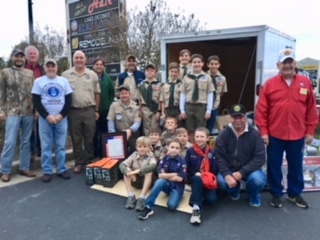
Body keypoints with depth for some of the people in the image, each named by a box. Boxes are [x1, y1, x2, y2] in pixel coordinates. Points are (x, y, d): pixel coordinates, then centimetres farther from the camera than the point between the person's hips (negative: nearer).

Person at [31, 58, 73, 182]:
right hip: (45, 119, -1)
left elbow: (68, 100, 5)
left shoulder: (64, 81, 8)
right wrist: (47, 116, -11)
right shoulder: (38, 81, 4)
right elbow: (36, 102, 0)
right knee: (46, 146, 2)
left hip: (61, 118, 1)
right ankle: (47, 171, 11)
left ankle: (62, 169, 15)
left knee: (61, 146, 6)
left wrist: (61, 115, -8)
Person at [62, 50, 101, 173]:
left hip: (89, 111, 0)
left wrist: (96, 110, 6)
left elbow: (97, 94, 9)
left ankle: (89, 162, 21)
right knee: (76, 139, 8)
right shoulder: (66, 74, 3)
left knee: (89, 139, 7)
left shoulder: (92, 75, 5)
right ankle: (78, 163, 20)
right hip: (73, 111, 0)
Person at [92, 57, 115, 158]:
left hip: (105, 109, 3)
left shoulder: (107, 77, 8)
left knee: (104, 132, 9)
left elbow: (112, 92, 11)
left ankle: (103, 153, 20)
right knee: (94, 132, 4)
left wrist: (109, 103, 2)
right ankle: (94, 154, 15)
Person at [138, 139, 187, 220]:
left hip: (177, 187, -2)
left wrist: (166, 176, -8)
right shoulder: (164, 160, -1)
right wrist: (174, 174, -13)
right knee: (159, 181, -34)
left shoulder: (182, 162, -8)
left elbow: (180, 178, -13)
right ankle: (148, 207, -30)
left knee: (172, 205, -29)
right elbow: (160, 175, -9)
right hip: (166, 184, 2)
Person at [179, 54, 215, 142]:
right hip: (189, 106, 1)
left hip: (202, 106, -1)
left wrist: (208, 110, -4)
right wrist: (182, 110, 2)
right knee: (190, 130, 10)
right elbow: (182, 94, 5)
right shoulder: (186, 78, 2)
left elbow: (210, 95, 0)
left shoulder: (207, 77, -1)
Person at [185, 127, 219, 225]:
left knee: (212, 199, -22)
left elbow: (215, 169, -1)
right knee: (198, 179, -39)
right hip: (195, 178, -1)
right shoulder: (190, 151, 1)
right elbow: (187, 167, 1)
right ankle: (196, 208, -37)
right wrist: (196, 173, -16)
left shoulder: (212, 152, 1)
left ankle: (198, 194, 11)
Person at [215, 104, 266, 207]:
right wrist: (227, 174, -26)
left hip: (248, 170, -1)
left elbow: (260, 158, -15)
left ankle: (253, 194, 10)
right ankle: (234, 189, 12)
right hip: (229, 169, 1)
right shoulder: (223, 134, -7)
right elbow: (219, 157, -10)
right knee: (221, 181, -29)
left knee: (258, 180, -31)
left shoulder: (254, 134, -10)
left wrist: (241, 172, -24)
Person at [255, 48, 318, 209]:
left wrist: (310, 131, 3)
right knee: (274, 166, 10)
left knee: (296, 166, 15)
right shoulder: (270, 84, -2)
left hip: (298, 135, 2)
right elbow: (261, 110, -4)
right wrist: (263, 131, -7)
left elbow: (311, 109, 5)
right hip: (275, 135, -1)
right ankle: (276, 194, 28)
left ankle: (295, 193, 35)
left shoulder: (305, 83, 3)